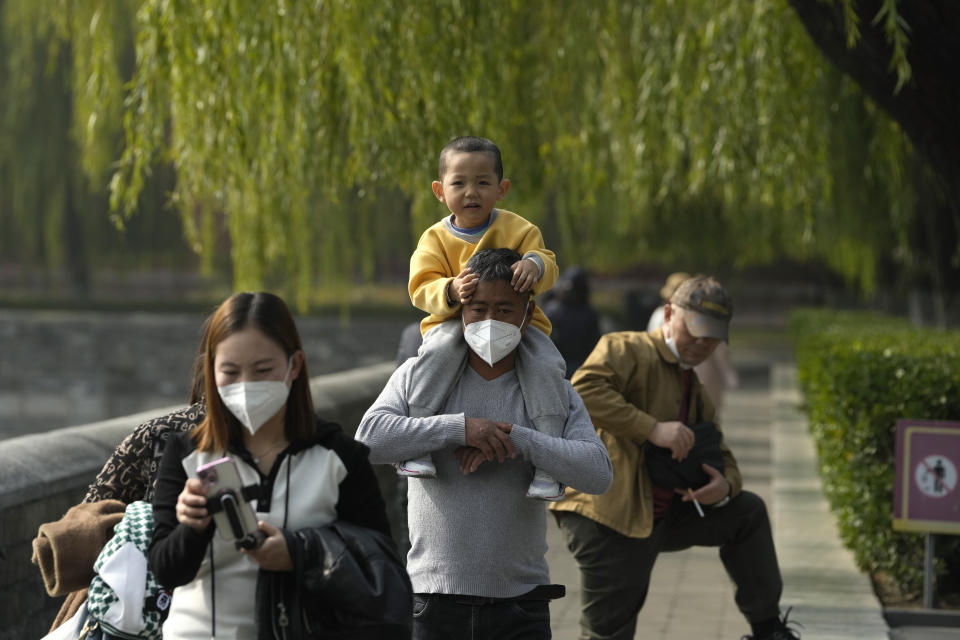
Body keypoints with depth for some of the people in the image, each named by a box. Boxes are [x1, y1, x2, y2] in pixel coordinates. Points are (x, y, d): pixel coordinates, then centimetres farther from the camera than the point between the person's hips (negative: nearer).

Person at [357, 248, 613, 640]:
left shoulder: (554, 392, 7)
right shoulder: (420, 375, 6)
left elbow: (598, 473, -7)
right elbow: (370, 438, -10)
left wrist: (516, 438, -17)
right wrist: (458, 427, -18)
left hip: (521, 596, 0)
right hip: (436, 593, 0)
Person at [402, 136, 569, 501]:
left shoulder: (518, 229, 2)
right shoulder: (435, 239, 1)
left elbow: (548, 265, -5)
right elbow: (422, 289, -8)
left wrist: (535, 265, -31)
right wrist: (451, 291, -31)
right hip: (456, 321, -1)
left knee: (548, 365, -26)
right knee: (438, 350, -35)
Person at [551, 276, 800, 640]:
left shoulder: (694, 391, 21)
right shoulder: (628, 350, -7)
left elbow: (721, 456, 22)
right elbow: (582, 391, -26)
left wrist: (725, 485, -5)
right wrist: (652, 428, -29)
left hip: (661, 518, 9)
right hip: (607, 516, -9)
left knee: (748, 511, 13)